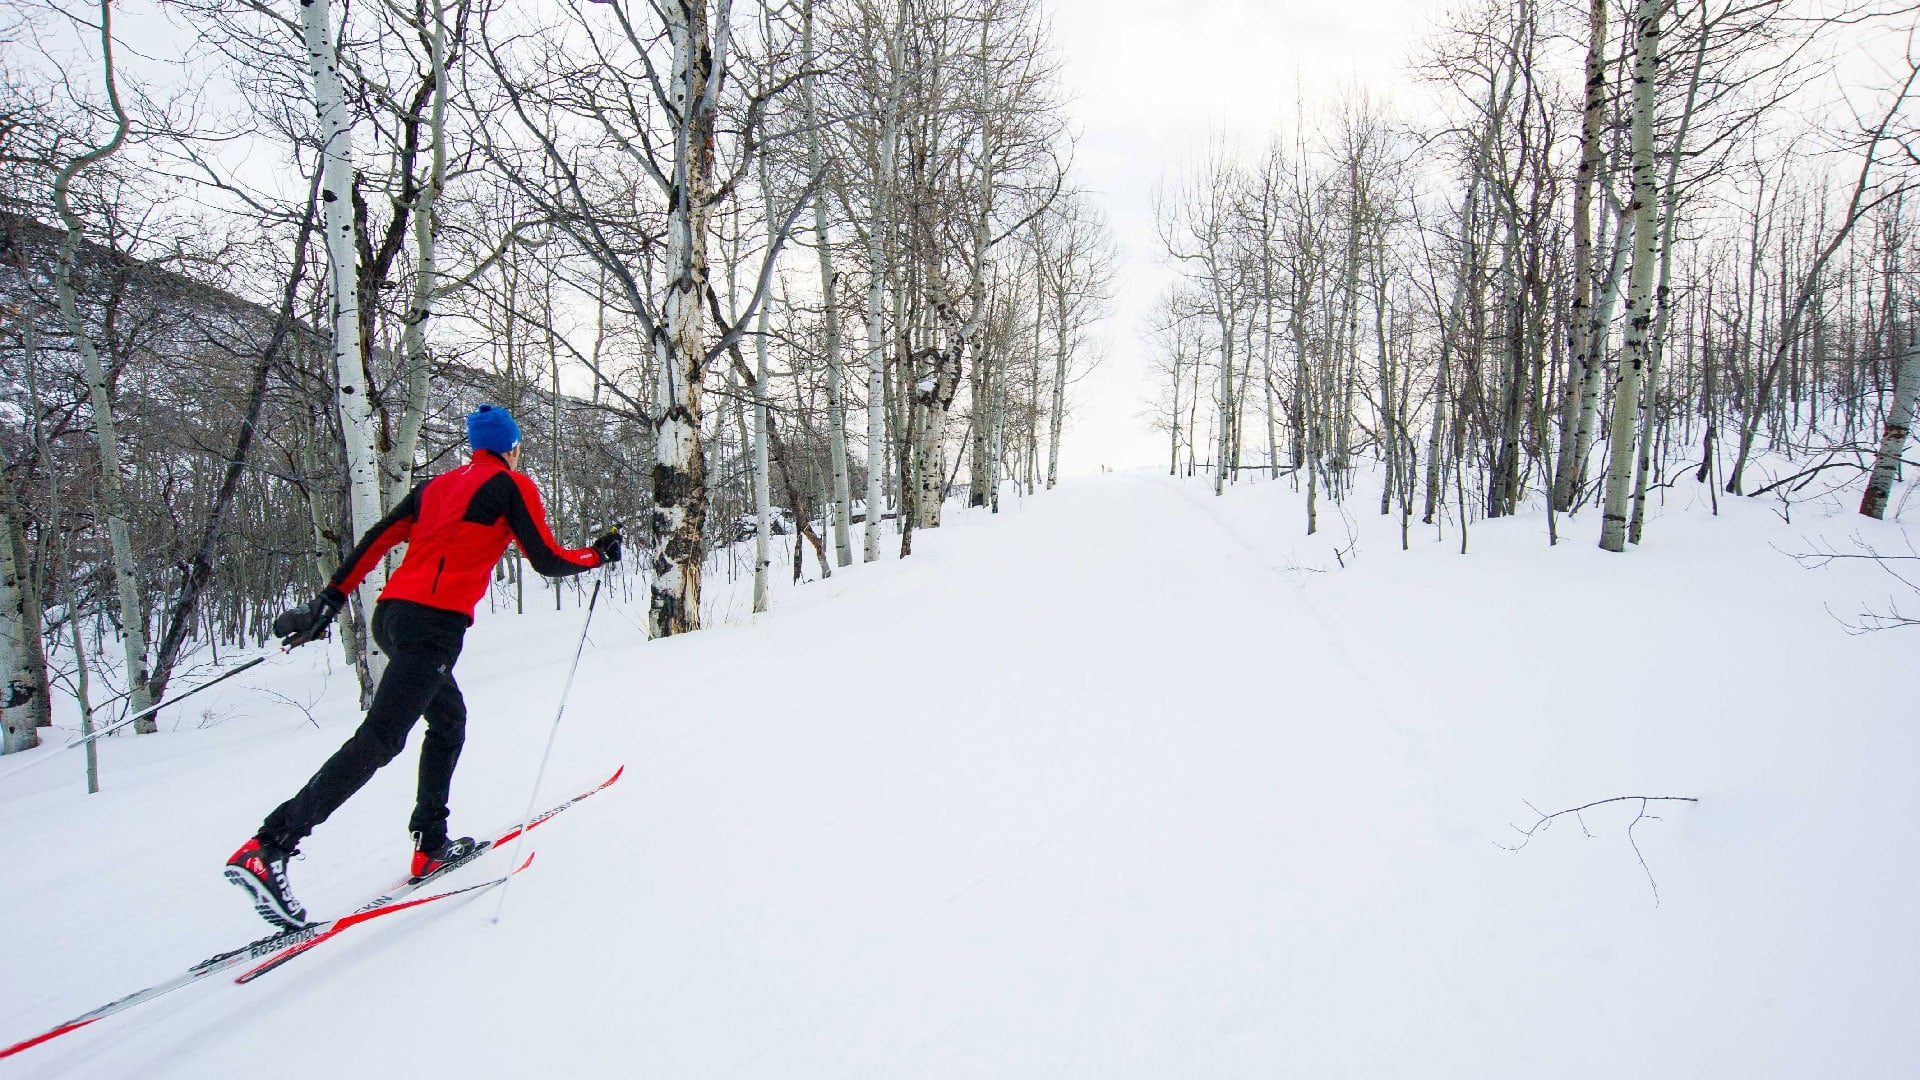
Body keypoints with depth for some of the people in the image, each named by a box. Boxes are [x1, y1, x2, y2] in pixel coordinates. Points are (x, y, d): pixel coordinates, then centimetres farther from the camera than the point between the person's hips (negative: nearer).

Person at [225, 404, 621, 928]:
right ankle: (267, 848, -21)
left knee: (448, 719, 21)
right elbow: (547, 561, 0)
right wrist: (598, 554, 16)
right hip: (434, 623, -9)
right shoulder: (514, 486, 3)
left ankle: (431, 846, 20)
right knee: (379, 739, -12)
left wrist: (330, 600, 19)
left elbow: (377, 539, 18)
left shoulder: (439, 484, 22)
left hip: (392, 613, 9)